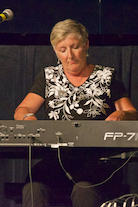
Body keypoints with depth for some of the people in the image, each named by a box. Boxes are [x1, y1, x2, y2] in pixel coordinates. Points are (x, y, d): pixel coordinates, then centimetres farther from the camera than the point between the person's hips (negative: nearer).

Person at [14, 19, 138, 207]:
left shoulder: (107, 76, 16)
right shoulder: (48, 77, 21)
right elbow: (21, 111, 14)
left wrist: (121, 115, -16)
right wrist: (28, 117, -12)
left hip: (95, 158, -1)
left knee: (84, 188, -38)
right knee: (33, 186, -34)